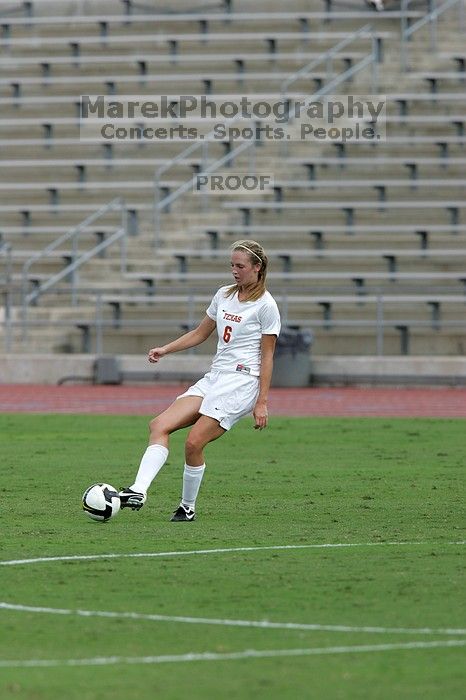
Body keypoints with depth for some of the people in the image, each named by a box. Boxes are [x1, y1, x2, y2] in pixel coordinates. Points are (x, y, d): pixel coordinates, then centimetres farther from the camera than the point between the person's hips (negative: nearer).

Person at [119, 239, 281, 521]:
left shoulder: (265, 305, -5)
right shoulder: (224, 295, 15)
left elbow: (267, 356, -5)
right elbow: (201, 333, 25)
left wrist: (262, 402, -9)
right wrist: (165, 349, 12)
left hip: (241, 382, -7)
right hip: (214, 378, 7)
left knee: (194, 443, -18)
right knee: (160, 425, -12)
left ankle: (188, 507, 1)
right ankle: (139, 491, -24)